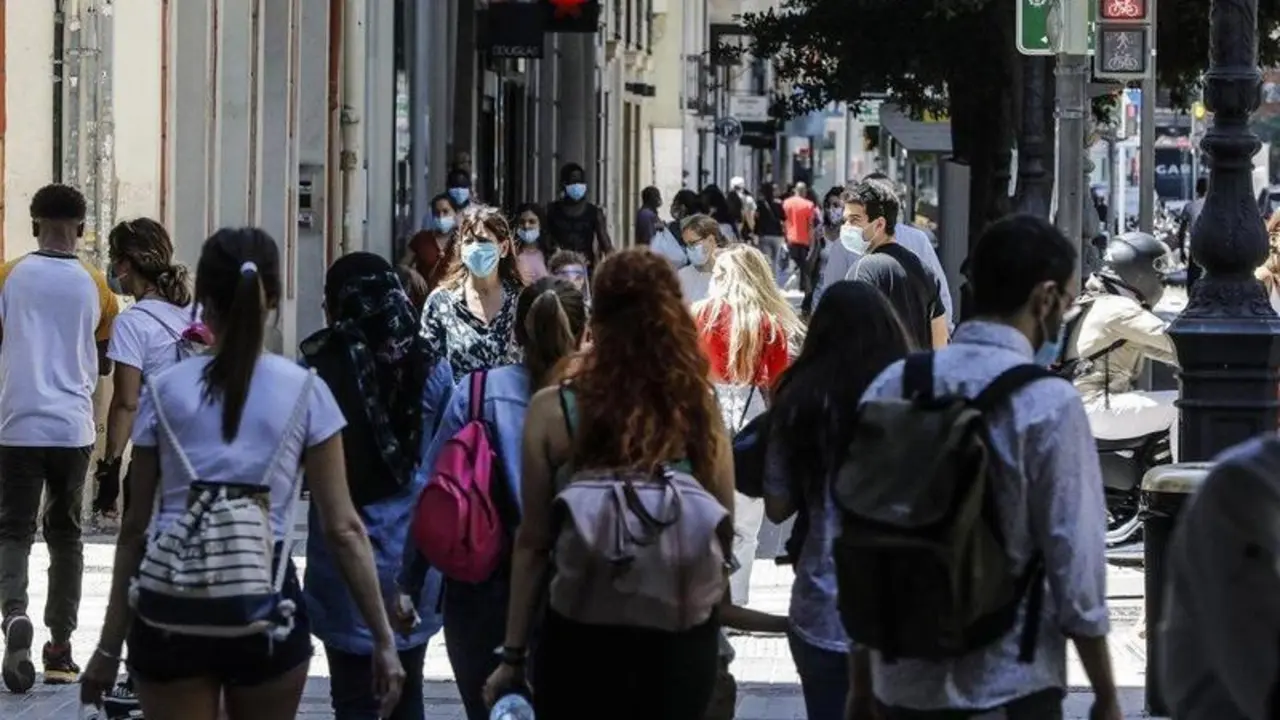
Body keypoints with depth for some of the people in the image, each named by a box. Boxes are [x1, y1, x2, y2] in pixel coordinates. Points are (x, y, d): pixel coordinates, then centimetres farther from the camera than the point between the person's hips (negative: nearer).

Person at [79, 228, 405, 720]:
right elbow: (342, 527, -1)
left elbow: (135, 527, 5)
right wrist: (383, 640, 2)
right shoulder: (303, 392, 2)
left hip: (172, 601, 0)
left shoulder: (165, 391, 4)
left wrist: (110, 646, 10)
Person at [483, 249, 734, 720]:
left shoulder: (554, 412, -8)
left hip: (580, 629, -2)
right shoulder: (698, 409, -3)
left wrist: (514, 654, 1)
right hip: (681, 632, 2)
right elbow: (723, 534, 2)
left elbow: (533, 543, -6)